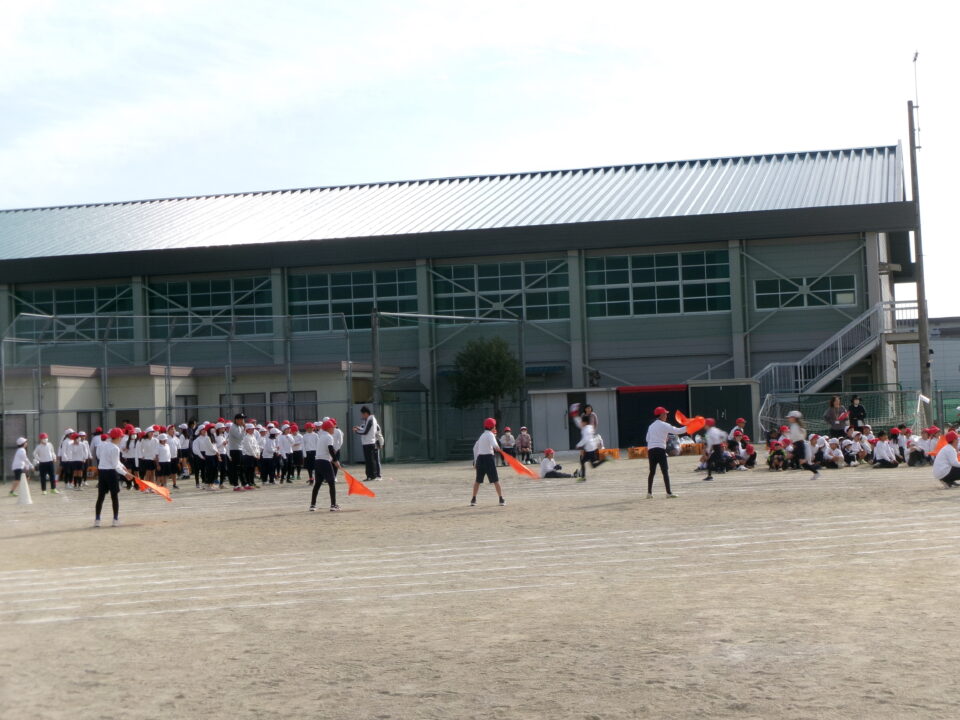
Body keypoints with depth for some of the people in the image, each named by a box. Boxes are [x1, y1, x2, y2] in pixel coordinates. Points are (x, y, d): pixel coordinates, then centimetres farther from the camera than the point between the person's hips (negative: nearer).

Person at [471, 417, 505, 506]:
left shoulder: (482, 435, 17)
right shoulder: (490, 434, -5)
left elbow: (475, 448, 23)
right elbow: (494, 444, -27)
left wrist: (475, 460, 26)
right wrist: (497, 447, -41)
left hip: (480, 458, 7)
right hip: (488, 458, -7)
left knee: (478, 480, 15)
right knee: (495, 480, -1)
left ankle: (473, 500, 16)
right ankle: (501, 500, -2)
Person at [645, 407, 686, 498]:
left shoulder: (651, 426, 17)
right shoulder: (664, 425, -3)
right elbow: (676, 431, -9)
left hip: (651, 450, 6)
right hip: (660, 449, -6)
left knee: (652, 472, 11)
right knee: (665, 471, -5)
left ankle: (649, 493, 10)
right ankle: (669, 492, -8)